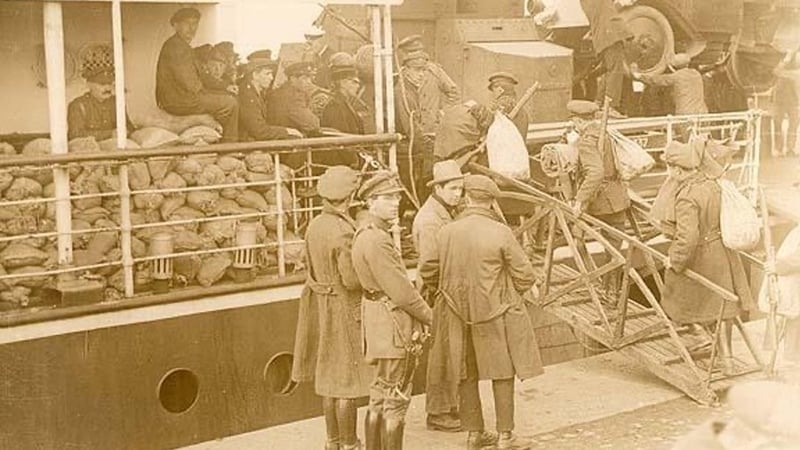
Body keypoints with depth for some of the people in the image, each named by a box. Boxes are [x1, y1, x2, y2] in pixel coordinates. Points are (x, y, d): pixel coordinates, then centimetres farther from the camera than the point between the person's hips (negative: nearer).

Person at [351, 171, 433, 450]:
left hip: (380, 326, 10)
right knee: (396, 400, -3)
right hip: (393, 327, -10)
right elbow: (401, 291, -20)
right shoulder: (377, 240, -20)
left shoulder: (365, 235, 12)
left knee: (379, 396, 17)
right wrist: (430, 317, -7)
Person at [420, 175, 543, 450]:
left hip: (458, 313, 3)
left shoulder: (447, 232, -6)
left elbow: (428, 272, 3)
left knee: (466, 374, 15)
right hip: (496, 311, -3)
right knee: (502, 372, 9)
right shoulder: (501, 233, -15)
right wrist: (520, 293, 12)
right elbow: (524, 275, -9)